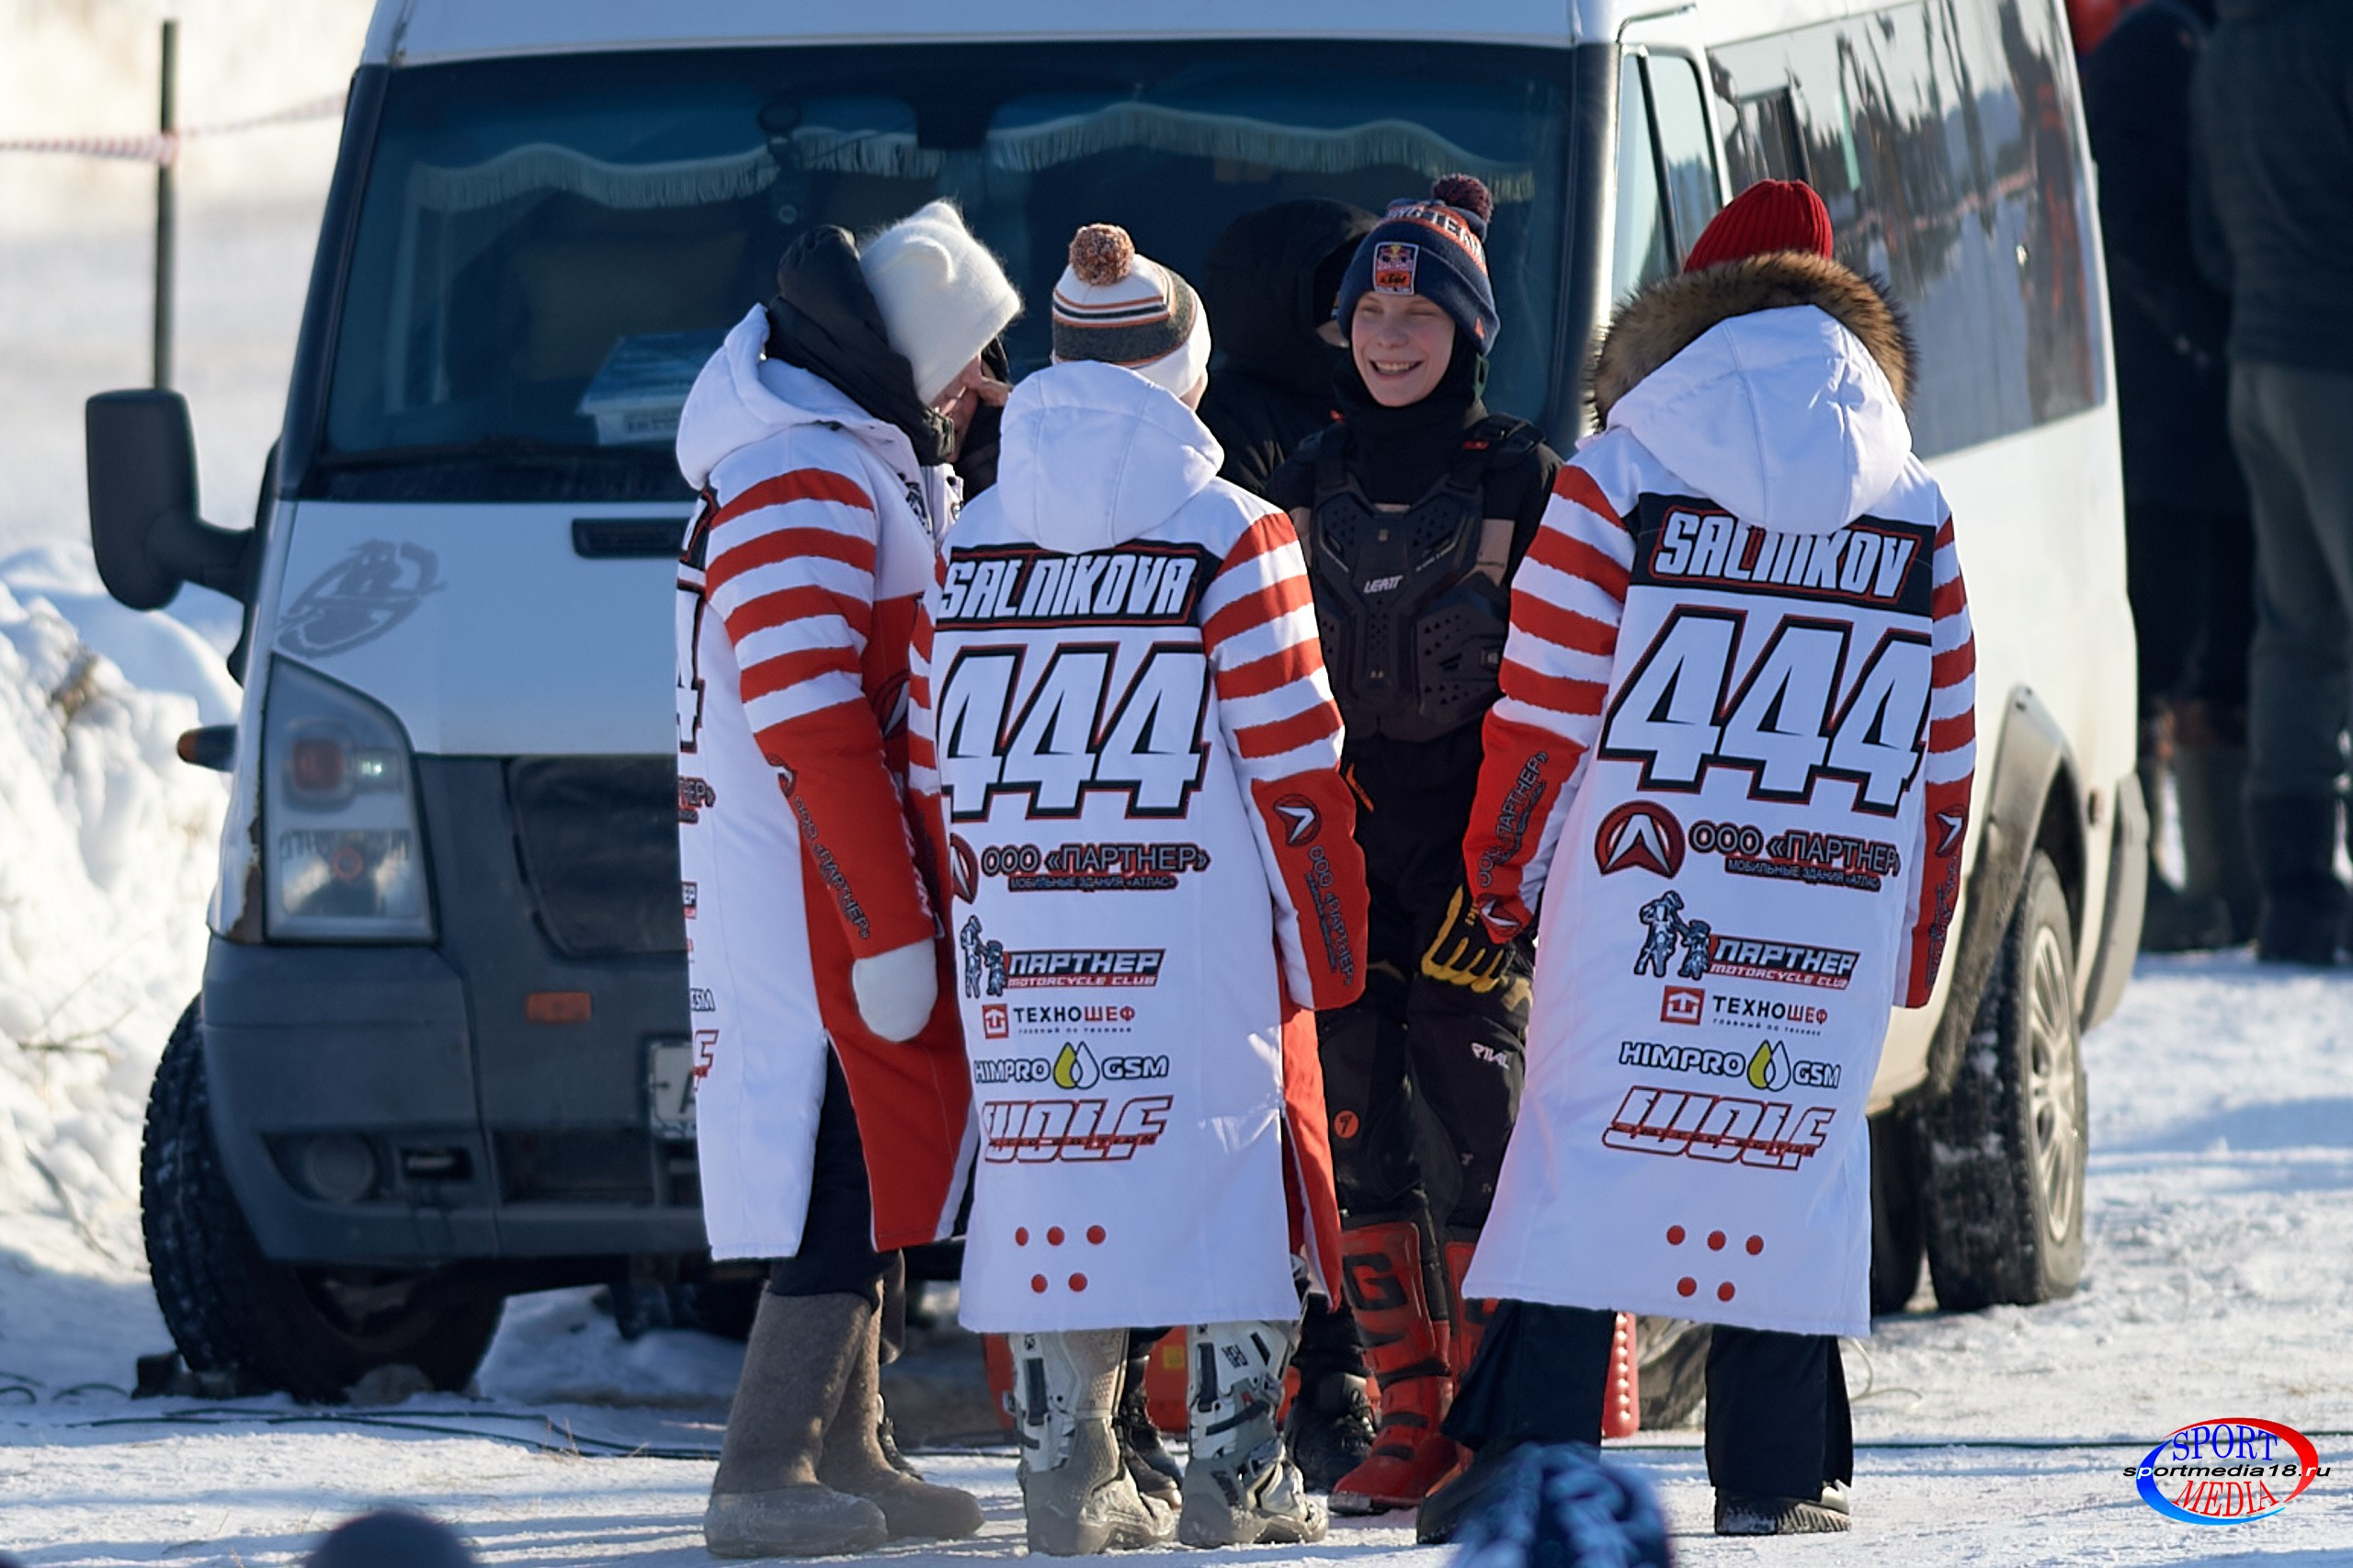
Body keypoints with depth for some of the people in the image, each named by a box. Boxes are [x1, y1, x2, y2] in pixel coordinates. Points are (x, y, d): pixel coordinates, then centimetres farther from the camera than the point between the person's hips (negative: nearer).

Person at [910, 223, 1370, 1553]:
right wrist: (1333, 940, 2)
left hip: (1022, 947, 4)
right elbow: (1295, 770, -7)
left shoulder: (970, 546, 7)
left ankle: (1070, 1476, 7)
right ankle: (1234, 1479, -1)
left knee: (1049, 1176, 9)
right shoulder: (1231, 538, -7)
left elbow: (935, 775, 10)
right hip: (1205, 942, -4)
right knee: (1234, 1176, 3)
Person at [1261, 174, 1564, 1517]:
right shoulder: (1313, 479, 14)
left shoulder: (1520, 478, 1)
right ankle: (1411, 1419, 4)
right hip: (1333, 848, 5)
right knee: (1355, 1128, 0)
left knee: (1473, 1127, -9)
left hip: (1465, 845, -5)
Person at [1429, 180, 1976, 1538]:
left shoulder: (1618, 484, -2)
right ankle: (1780, 1469, 7)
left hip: (1637, 888, -2)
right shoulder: (1916, 515, 7)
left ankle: (1530, 1461, -5)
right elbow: (1946, 752, 10)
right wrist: (1915, 944, 17)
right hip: (1832, 925, 2)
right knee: (1795, 1157, 9)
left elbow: (1546, 712, -3)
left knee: (1588, 1140, 1)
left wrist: (1506, 871, 10)